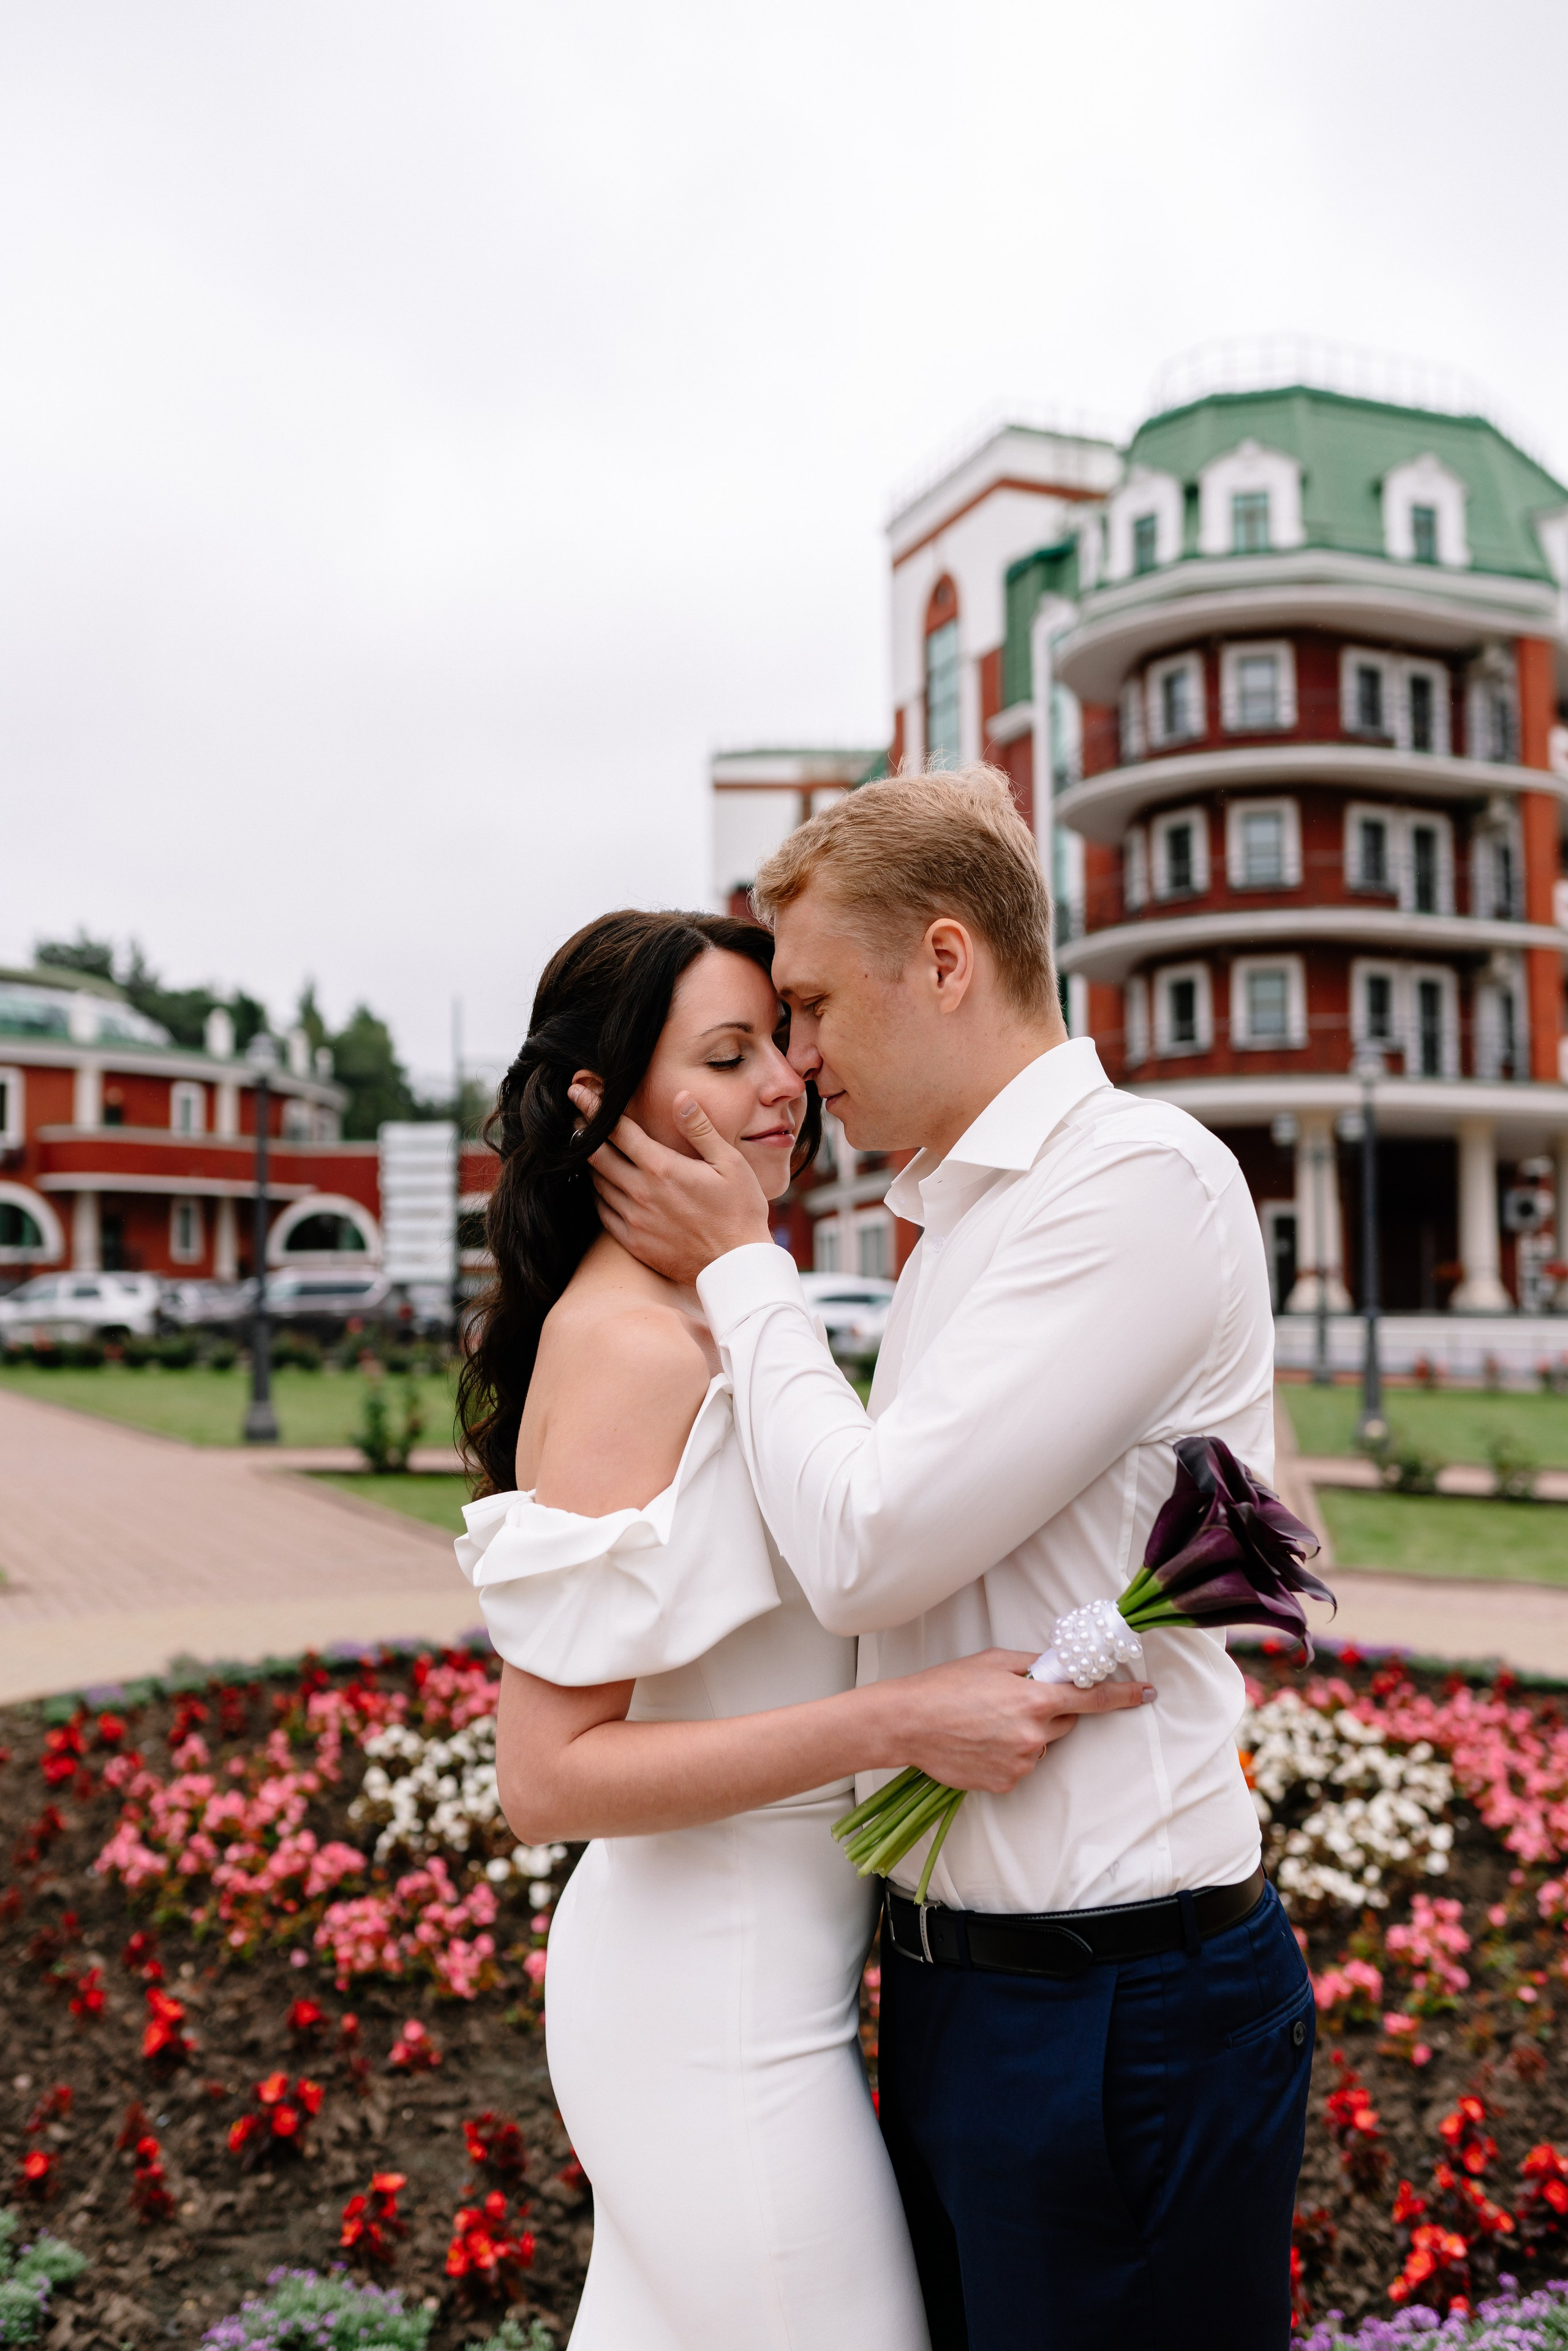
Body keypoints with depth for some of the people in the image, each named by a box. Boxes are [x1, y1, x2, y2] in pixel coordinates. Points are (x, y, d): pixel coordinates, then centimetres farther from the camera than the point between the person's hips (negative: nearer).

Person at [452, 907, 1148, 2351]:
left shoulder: (712, 1314, 6)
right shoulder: (625, 1342, -22)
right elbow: (549, 1778, -24)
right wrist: (900, 1723, -28)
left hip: (724, 1956, 9)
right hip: (725, 2004, -9)